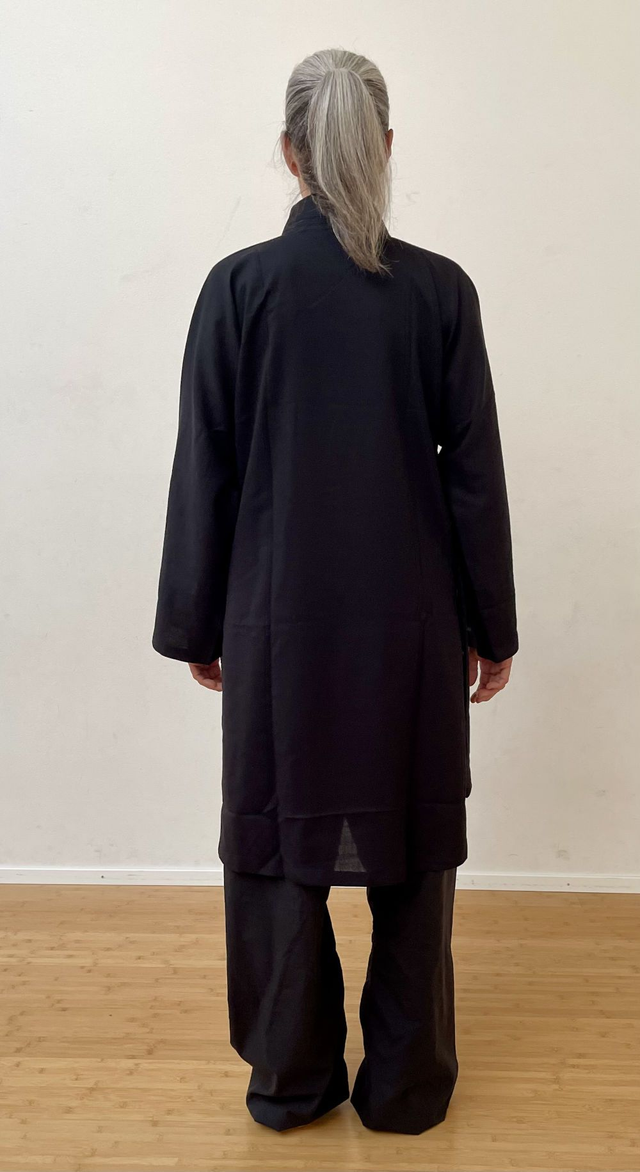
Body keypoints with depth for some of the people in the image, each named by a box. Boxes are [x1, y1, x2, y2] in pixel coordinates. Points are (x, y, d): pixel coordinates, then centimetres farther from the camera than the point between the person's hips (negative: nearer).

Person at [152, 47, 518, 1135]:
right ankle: (405, 1082, 28)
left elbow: (204, 472, -4)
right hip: (409, 620, 1)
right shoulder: (441, 290, -5)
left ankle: (290, 1077, 29)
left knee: (279, 839, 14)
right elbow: (476, 473, -3)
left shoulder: (240, 285, -6)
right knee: (410, 847, 14)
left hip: (280, 617, 0)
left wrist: (197, 625, 6)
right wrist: (492, 626, 7)